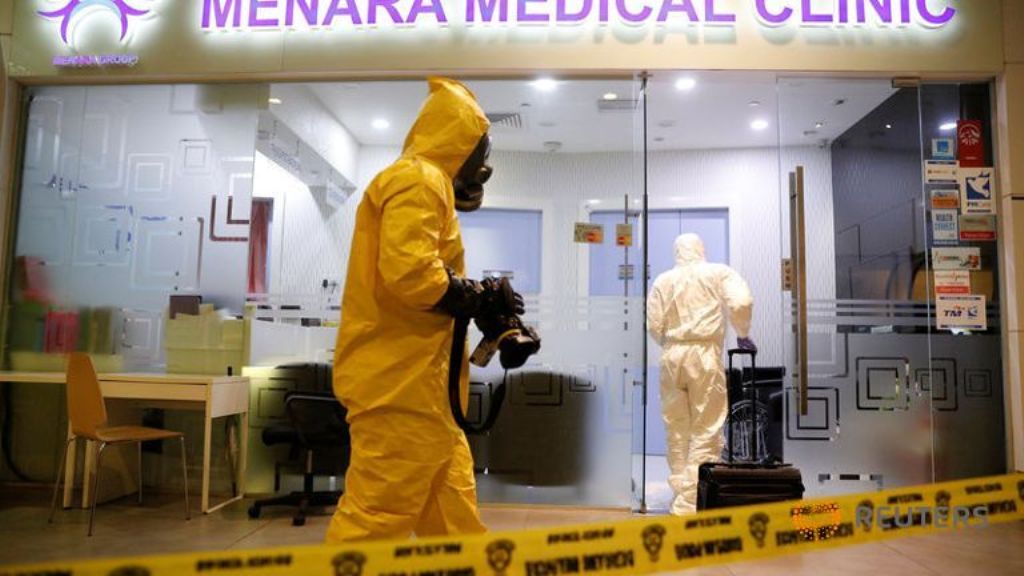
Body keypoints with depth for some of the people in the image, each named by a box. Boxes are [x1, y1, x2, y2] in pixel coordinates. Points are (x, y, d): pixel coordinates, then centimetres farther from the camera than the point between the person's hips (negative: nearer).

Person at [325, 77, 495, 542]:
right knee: (378, 510, -3)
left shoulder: (423, 182, 21)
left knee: (451, 502, 17)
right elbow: (408, 271, -25)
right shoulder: (419, 180, -11)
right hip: (400, 377, -11)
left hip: (412, 377, 11)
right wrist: (474, 299, -10)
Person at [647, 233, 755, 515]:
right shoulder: (719, 272, 4)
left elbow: (654, 325, 3)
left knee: (676, 431, 13)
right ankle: (691, 503, -2)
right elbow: (741, 303, -11)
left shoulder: (663, 279, 8)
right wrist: (743, 335, 6)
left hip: (671, 356, 3)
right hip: (704, 354, -3)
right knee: (705, 432, 1)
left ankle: (680, 491, 21)